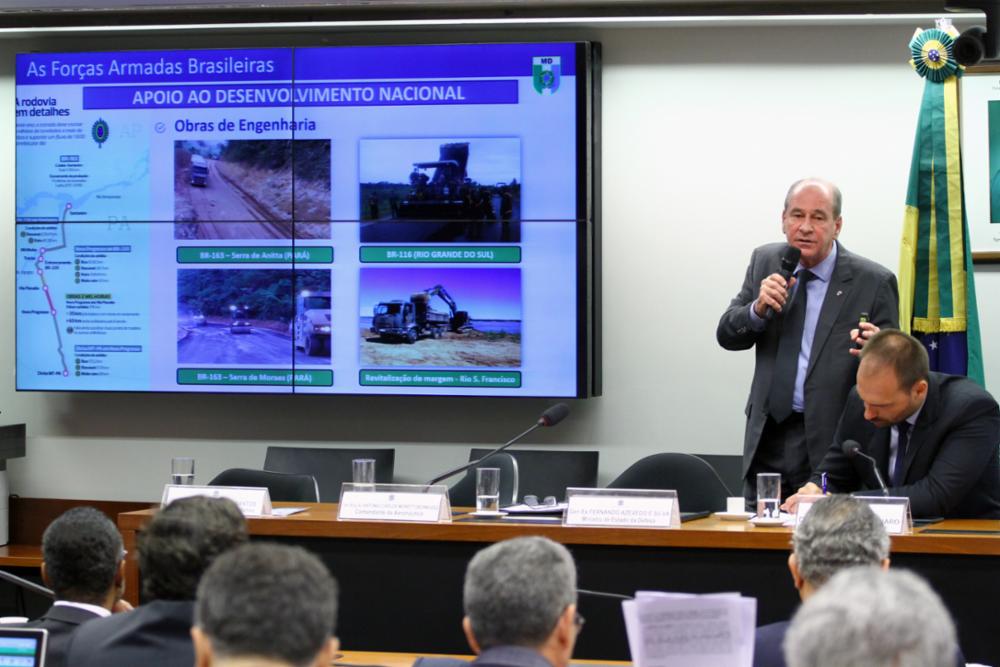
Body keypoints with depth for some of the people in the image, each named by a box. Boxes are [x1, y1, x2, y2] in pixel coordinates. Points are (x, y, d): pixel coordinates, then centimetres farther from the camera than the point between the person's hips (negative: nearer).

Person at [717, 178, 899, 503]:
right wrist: (758, 308, -14)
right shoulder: (765, 261, 7)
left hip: (831, 444, -4)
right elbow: (727, 336, 6)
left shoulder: (873, 281, -7)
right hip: (767, 437, 4)